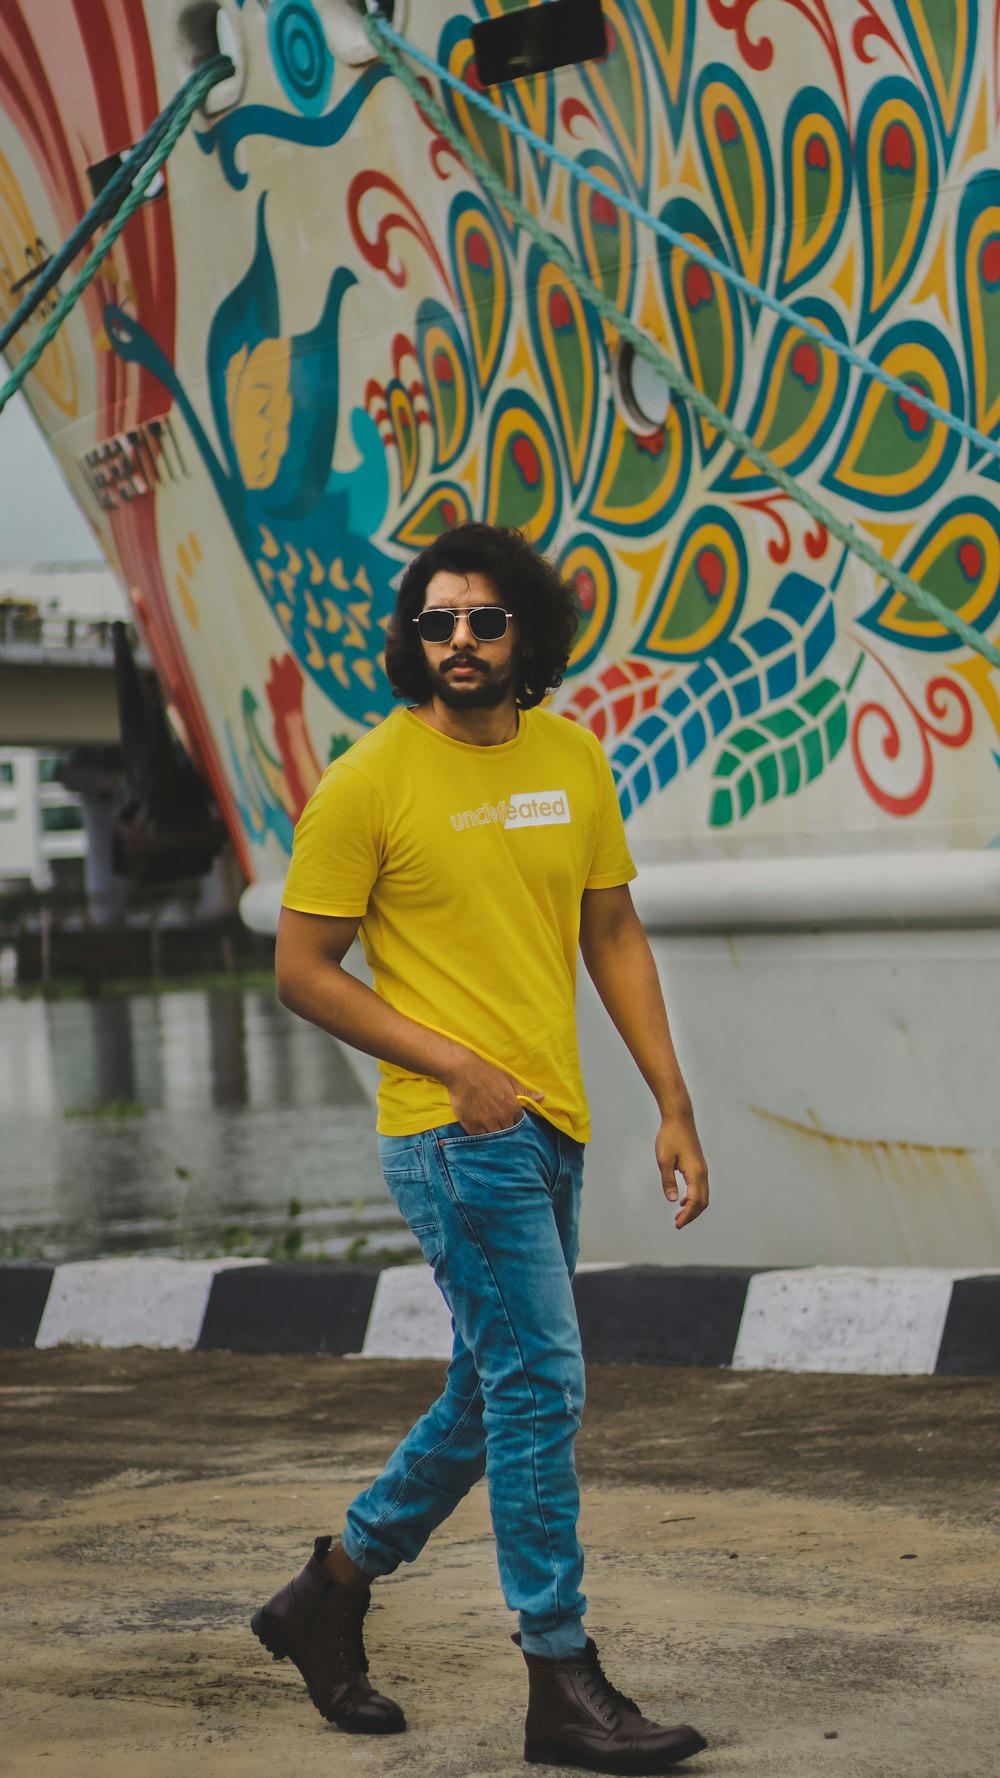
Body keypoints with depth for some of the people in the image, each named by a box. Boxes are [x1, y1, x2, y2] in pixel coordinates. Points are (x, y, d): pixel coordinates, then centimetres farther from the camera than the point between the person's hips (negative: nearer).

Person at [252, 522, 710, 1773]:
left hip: (551, 1128, 7)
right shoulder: (368, 781, -8)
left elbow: (613, 936, 14)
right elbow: (303, 970, -6)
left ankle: (330, 1593, 31)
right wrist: (456, 1067, -14)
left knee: (493, 1398, 15)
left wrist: (673, 1105, 7)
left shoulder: (574, 760, 8)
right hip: (452, 1134, -7)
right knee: (540, 1385, -9)